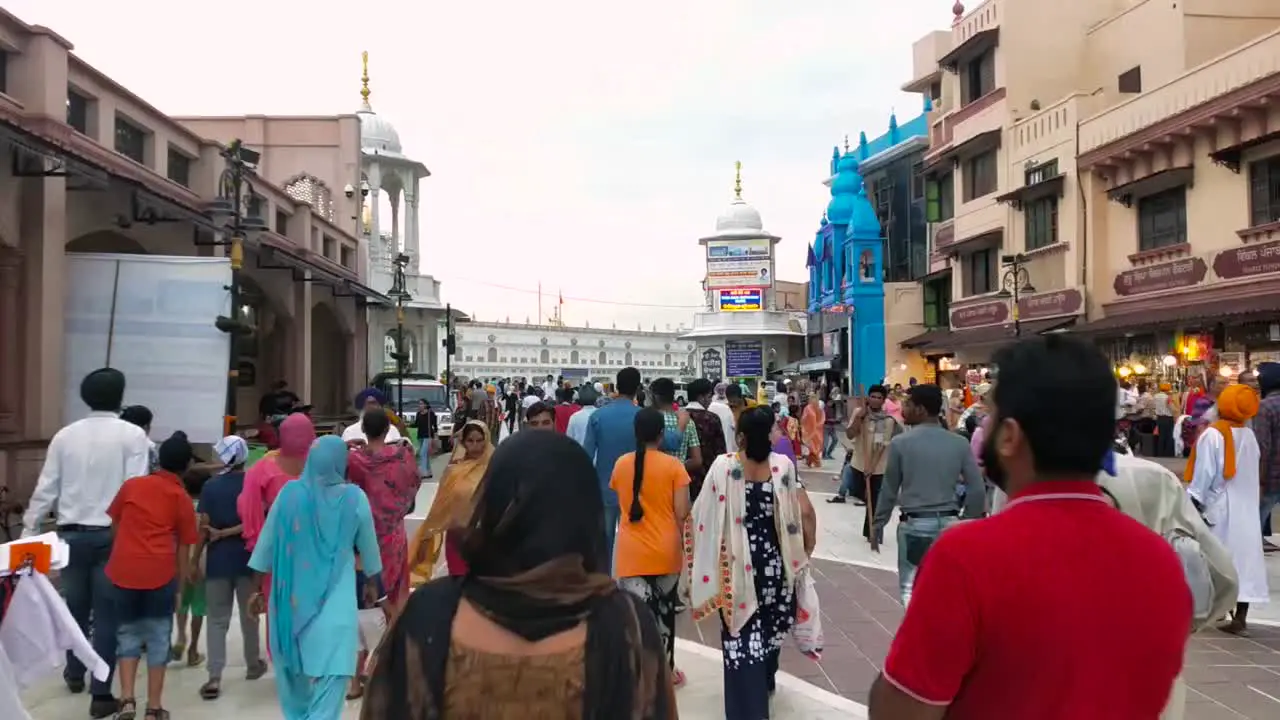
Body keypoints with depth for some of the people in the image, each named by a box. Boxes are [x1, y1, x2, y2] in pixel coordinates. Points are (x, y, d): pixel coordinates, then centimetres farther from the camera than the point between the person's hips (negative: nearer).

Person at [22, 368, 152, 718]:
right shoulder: (133, 435, -8)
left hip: (72, 533, 4)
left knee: (75, 605, 20)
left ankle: (74, 673, 39)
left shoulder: (65, 435, 3)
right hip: (113, 535, -3)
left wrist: (29, 531, 12)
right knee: (107, 612, 1)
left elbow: (46, 489, 4)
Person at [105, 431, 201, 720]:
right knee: (158, 636, 7)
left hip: (123, 570, 2)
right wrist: (180, 585, 13)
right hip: (160, 572, -2)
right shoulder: (182, 499, 4)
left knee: (127, 633, 15)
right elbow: (184, 548, 5)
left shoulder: (131, 485, 10)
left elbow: (113, 524, 17)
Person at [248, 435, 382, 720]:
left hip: (292, 599, 3)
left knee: (294, 673, 23)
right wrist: (372, 581, 23)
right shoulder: (355, 497, -8)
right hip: (335, 602, -3)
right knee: (329, 684, 0)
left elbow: (267, 543, 1)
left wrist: (257, 589, 14)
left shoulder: (289, 493, -6)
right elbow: (368, 546, 5)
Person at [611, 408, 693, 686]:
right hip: (666, 550, 0)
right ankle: (665, 671, 30)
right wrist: (682, 542, 8)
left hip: (632, 552, 0)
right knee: (665, 612, 17)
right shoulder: (673, 465, -8)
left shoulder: (621, 464, 0)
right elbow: (681, 513, -9)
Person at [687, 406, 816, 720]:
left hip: (737, 564, -3)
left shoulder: (723, 466, -13)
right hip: (775, 559, 3)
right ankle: (765, 681, 46)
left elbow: (702, 516, -10)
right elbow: (806, 513, -8)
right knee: (770, 625, 24)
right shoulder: (784, 465, -7)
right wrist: (805, 554, 6)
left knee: (741, 631, 7)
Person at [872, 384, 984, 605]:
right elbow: (977, 489, 1)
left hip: (914, 524, -3)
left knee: (911, 588, 6)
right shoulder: (960, 443, 0)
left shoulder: (901, 443, -7)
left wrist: (878, 523, 11)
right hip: (949, 523, 3)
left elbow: (889, 489, -1)